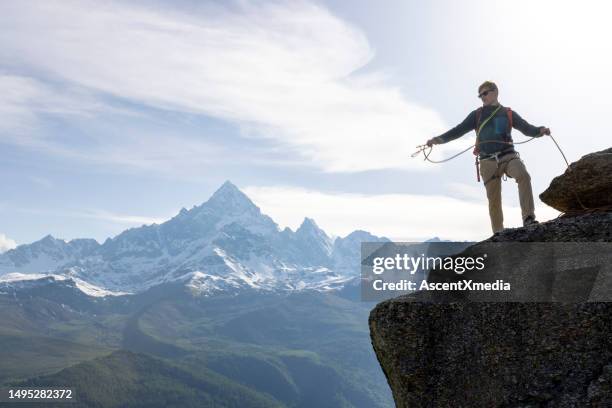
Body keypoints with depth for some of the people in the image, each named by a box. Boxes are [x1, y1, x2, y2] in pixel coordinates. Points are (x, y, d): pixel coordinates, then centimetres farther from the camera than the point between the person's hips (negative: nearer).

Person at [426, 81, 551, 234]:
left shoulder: (509, 114, 13)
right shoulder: (477, 115, 14)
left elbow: (527, 129, 7)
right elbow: (459, 130, 7)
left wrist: (540, 130, -16)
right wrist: (439, 139, -8)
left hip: (508, 156, 0)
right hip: (488, 161, 0)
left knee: (523, 175, -30)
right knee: (494, 199, -1)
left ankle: (528, 218, -30)